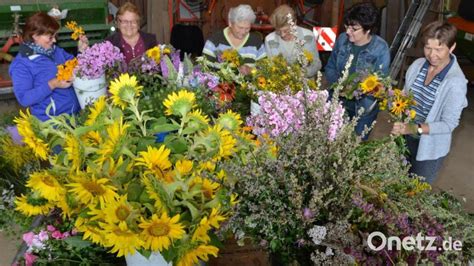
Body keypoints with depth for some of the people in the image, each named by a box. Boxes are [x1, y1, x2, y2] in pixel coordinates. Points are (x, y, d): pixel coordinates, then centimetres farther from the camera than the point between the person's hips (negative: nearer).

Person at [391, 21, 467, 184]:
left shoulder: (456, 82, -24)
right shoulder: (418, 65, -7)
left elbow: (449, 124, -22)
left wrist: (414, 128, -35)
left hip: (430, 147, -5)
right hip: (405, 138, 5)